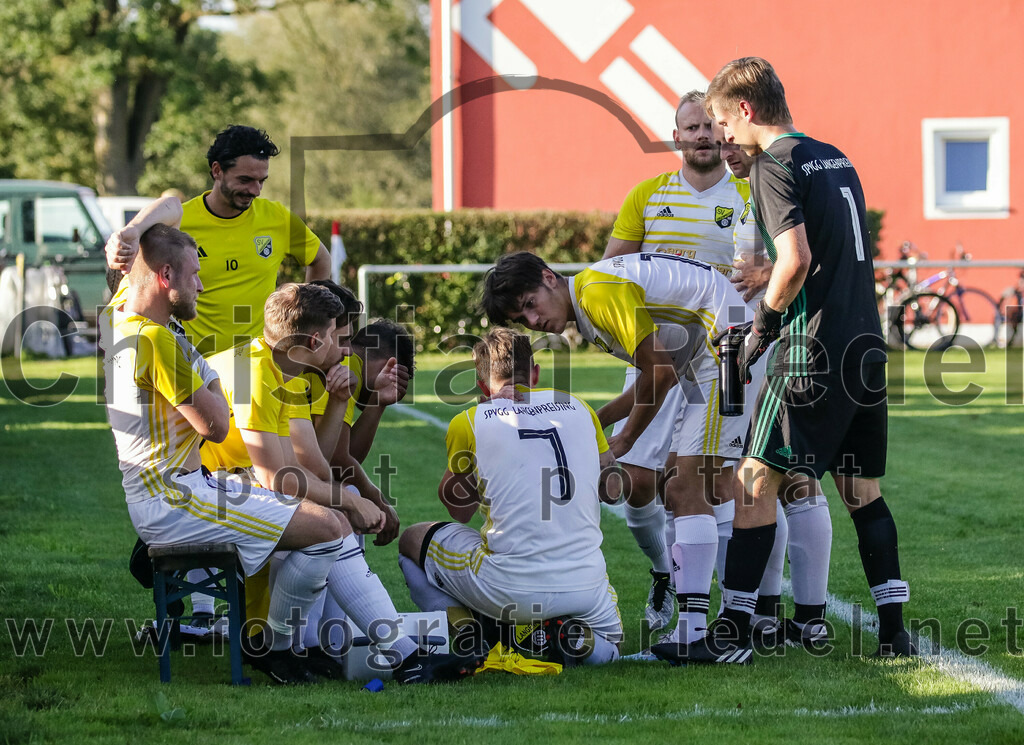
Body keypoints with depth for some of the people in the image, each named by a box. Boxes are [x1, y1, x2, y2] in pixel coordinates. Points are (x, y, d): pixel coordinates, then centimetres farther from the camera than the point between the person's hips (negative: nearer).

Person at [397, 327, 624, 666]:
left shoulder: (468, 424, 0)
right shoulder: (580, 409, 8)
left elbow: (459, 510, 15)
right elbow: (612, 489, 23)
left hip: (508, 590, -2)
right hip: (584, 585, 2)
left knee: (412, 541, 22)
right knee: (608, 647, 34)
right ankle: (576, 639, -3)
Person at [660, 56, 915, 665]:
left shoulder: (775, 165, -9)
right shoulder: (836, 159, 17)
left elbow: (795, 260, -19)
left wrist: (763, 324, -5)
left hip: (812, 349, -8)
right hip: (866, 344, 8)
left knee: (757, 482, -4)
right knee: (862, 489, 12)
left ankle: (734, 633, -5)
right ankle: (894, 631, 9)